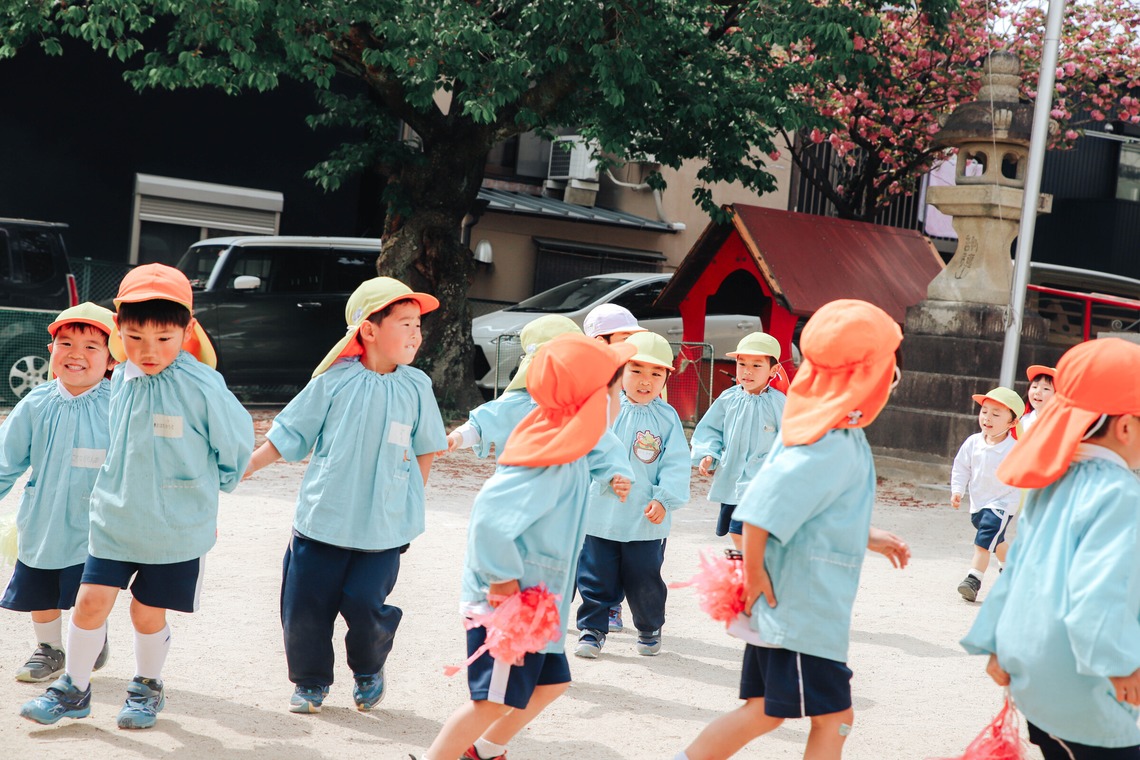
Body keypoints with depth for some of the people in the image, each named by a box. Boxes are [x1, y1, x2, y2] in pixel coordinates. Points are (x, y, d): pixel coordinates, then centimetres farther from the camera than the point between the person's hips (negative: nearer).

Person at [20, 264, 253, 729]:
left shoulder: (201, 386, -18)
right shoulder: (122, 379, -2)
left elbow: (237, 441, -4)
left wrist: (209, 489, 8)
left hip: (176, 529, -4)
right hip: (115, 519, 4)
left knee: (149, 613, 9)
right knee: (91, 601, 1)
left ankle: (147, 687, 33)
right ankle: (73, 690, 20)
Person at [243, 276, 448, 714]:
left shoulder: (416, 387, 1)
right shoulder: (334, 381, -5)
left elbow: (425, 449, 13)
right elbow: (288, 435, 4)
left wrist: (410, 502, 11)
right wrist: (245, 466, 0)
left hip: (384, 527, 0)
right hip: (323, 518, 0)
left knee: (364, 604, -6)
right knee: (305, 605, 4)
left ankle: (369, 670, 26)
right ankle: (310, 682, 29)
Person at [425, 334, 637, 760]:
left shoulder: (567, 452, 5)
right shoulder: (552, 464, -26)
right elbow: (490, 518, -33)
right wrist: (503, 579, -24)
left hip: (533, 603, 10)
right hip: (506, 600, -10)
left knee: (550, 684, 19)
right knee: (495, 701, -6)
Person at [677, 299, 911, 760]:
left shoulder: (818, 426, 7)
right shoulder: (835, 446, -23)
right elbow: (762, 508, -29)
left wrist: (866, 537, 17)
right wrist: (755, 571, -18)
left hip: (783, 603, 9)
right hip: (804, 610, -9)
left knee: (764, 712, 16)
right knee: (833, 719, 3)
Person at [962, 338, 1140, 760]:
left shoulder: (1053, 483, 10)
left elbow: (1017, 566, 13)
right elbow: (1099, 587, -26)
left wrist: (996, 644, 17)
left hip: (1033, 675, 9)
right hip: (1080, 693, -9)